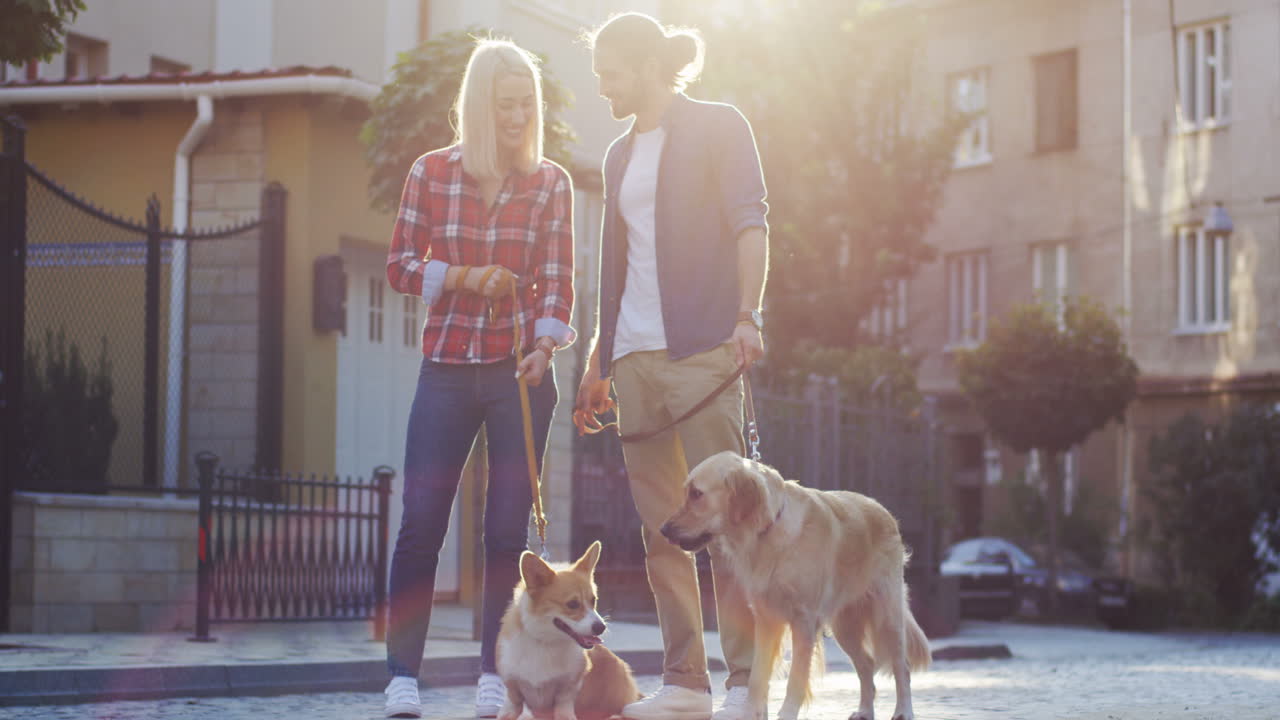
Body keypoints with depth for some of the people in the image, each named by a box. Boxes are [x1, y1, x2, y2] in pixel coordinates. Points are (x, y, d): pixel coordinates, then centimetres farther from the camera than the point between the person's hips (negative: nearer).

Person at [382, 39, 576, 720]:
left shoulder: (551, 183, 5)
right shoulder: (431, 173, 4)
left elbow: (557, 279, 1)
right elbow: (399, 264, 7)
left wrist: (547, 338, -17)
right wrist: (461, 275, -10)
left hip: (520, 369, 0)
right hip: (447, 366, 0)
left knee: (508, 527, 1)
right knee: (421, 519, -5)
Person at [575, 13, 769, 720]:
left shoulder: (716, 127, 2)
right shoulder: (621, 154, 21)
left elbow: (749, 225, -7)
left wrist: (747, 315, -21)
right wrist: (597, 361, 20)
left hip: (700, 348, -7)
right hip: (634, 356, 7)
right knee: (660, 525, 4)